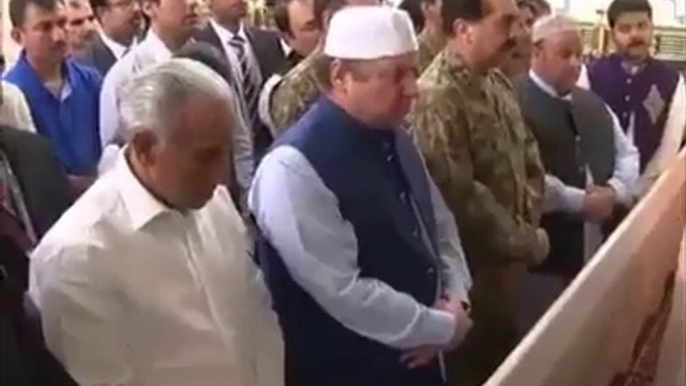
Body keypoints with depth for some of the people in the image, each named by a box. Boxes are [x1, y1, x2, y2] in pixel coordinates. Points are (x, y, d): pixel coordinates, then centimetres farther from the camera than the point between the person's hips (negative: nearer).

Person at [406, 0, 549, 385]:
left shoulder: (497, 80, 4)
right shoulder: (437, 96, -25)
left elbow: (527, 149, 14)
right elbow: (459, 194, -27)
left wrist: (530, 220, -1)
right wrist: (527, 240, -15)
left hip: (510, 254, 8)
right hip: (474, 264, -8)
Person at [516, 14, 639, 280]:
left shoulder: (594, 104, 17)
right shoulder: (516, 103, -11)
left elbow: (627, 154, 19)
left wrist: (614, 191, -2)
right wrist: (579, 201, -16)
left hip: (602, 241, 7)